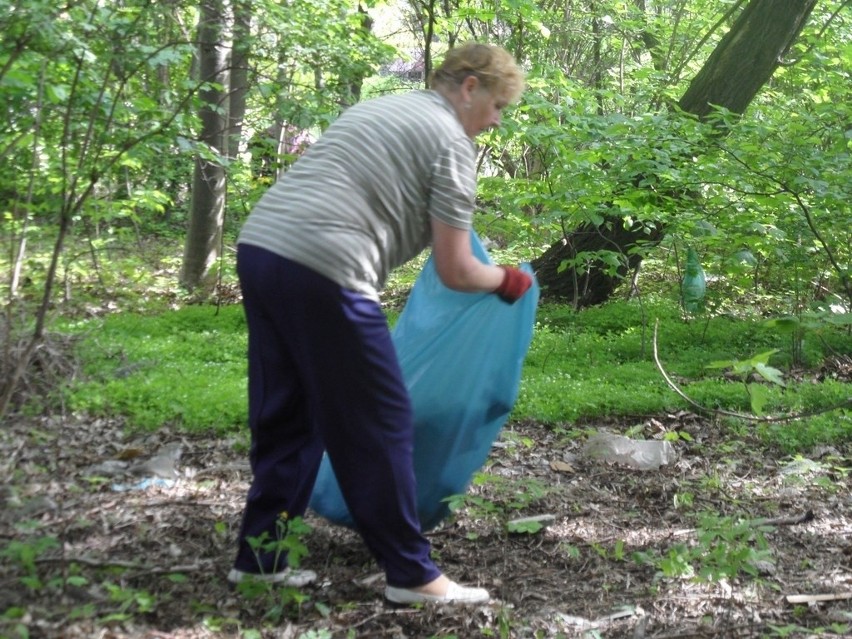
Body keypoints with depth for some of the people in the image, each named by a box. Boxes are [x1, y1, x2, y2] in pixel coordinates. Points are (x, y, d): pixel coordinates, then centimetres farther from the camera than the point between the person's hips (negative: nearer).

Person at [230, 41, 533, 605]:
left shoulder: (377, 109, 27)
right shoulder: (450, 139, 2)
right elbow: (455, 272, 0)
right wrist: (506, 280, 20)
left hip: (258, 248, 9)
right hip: (320, 272, -9)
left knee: (286, 418, 18)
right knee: (378, 425, 1)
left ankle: (259, 557, 23)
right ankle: (411, 575, 9)